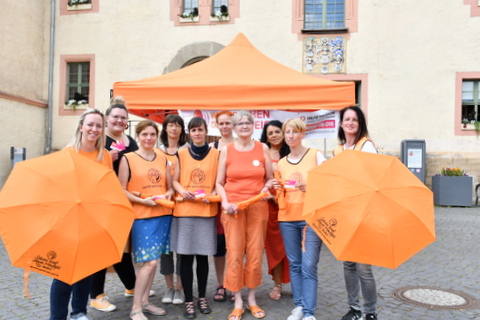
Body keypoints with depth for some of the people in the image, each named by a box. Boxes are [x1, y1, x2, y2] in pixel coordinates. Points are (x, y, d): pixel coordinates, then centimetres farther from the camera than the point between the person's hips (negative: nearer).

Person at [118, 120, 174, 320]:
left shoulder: (163, 159, 10)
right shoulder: (128, 159, -3)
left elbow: (170, 187, 15)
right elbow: (121, 190, -5)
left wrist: (168, 195, -7)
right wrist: (143, 200, -17)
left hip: (163, 215, 5)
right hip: (141, 216, -5)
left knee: (152, 261, 10)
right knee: (149, 261, -8)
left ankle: (145, 301, 24)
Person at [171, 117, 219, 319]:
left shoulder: (215, 154, 5)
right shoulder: (181, 154, 6)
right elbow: (174, 181, 6)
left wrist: (211, 195, -13)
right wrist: (183, 191, -14)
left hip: (207, 210, 0)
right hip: (184, 210, 0)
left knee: (203, 255, 9)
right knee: (186, 256, 3)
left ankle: (202, 297, 25)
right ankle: (188, 301, 15)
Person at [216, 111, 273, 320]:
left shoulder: (263, 149, 6)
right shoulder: (226, 150, 3)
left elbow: (269, 179, 11)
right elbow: (219, 183, 5)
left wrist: (267, 189, -10)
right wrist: (225, 202, -10)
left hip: (258, 207, 1)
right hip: (233, 207, -1)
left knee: (255, 253, 5)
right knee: (234, 254, -1)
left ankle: (252, 299, 22)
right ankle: (238, 303, 13)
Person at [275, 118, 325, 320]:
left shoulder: (315, 155, 0)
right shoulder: (281, 163, 11)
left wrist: (310, 187, -21)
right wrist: (278, 189, -6)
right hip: (287, 218, 4)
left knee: (309, 266, -5)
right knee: (294, 264, 8)